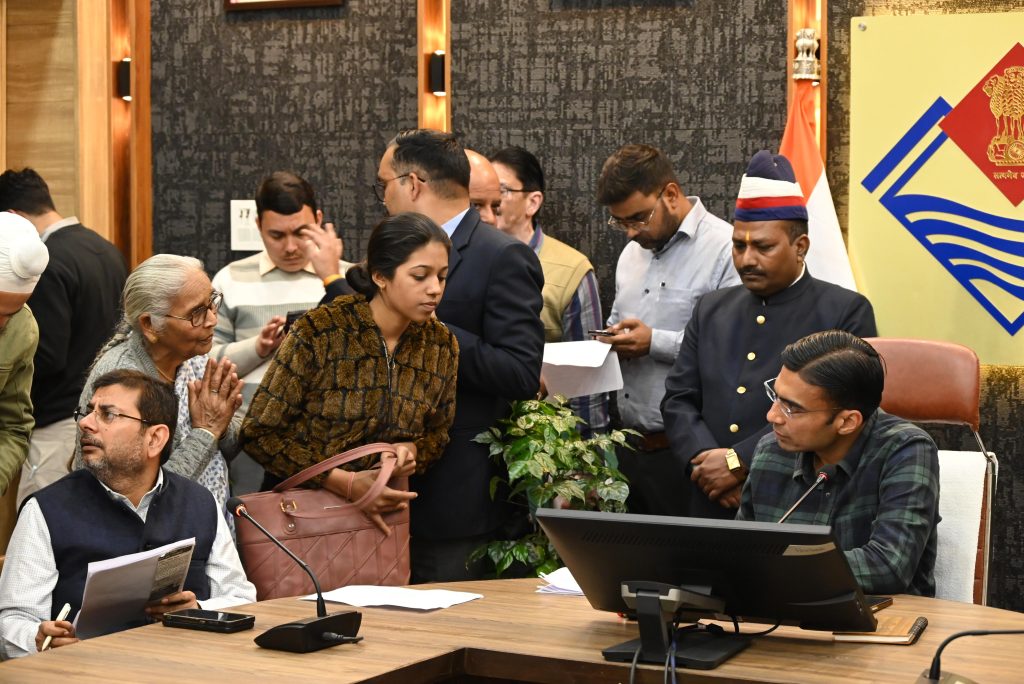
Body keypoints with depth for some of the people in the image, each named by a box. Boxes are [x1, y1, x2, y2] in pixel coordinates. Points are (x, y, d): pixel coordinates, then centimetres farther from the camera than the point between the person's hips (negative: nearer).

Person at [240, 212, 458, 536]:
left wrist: (411, 451, -7)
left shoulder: (441, 345, 1)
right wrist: (346, 483, -15)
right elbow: (258, 432, -8)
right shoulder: (318, 332, -12)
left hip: (381, 514, 3)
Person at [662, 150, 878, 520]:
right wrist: (707, 461, -10)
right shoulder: (711, 310, 11)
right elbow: (678, 399, 9)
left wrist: (738, 462, -18)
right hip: (714, 507, 4)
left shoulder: (846, 312, -5)